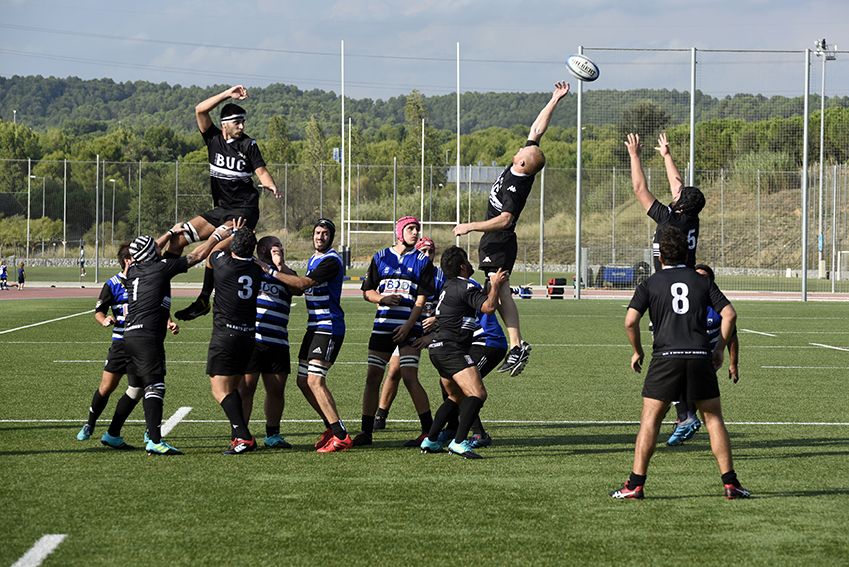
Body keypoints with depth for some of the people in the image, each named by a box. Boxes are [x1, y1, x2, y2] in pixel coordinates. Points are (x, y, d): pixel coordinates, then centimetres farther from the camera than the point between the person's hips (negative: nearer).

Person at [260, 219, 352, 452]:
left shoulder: (331, 260, -13)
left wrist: (271, 271, -19)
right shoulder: (314, 259, 18)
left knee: (315, 380, -18)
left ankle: (341, 436, -18)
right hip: (315, 326, 10)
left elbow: (303, 283, -22)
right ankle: (331, 427, 21)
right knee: (303, 381, 11)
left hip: (329, 328, -10)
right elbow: (302, 288, 22)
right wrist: (283, 270, 6)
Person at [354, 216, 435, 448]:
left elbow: (421, 299, -3)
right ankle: (366, 432, 9)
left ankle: (428, 431, -4)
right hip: (383, 325, 3)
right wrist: (381, 298, -9)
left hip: (409, 327, -3)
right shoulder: (380, 257, 12)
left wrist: (408, 326, -14)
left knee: (410, 378, -11)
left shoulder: (423, 261, 4)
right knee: (372, 378, 1)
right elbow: (367, 291, 13)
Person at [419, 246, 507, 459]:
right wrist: (496, 285, -8)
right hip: (452, 351, -10)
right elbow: (488, 307, -23)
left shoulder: (450, 286, 20)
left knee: (456, 397, 24)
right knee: (478, 394, -19)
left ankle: (430, 441, 21)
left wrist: (492, 284, 25)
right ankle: (459, 442, -29)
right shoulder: (464, 287, -11)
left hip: (438, 349, 11)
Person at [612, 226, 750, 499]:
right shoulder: (702, 282, 14)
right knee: (714, 419, 10)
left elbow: (630, 321, -3)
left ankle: (636, 484, -2)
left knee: (650, 420, 3)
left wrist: (637, 351, 11)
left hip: (666, 357, -2)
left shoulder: (650, 284, 8)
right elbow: (729, 314, 5)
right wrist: (720, 348, 14)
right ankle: (730, 483, 7)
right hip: (700, 357, 2)